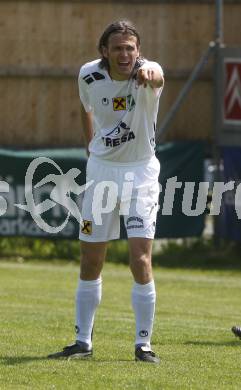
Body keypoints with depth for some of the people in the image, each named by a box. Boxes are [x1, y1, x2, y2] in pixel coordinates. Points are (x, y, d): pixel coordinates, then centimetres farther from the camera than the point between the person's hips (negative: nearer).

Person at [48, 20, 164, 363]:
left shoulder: (146, 72, -20)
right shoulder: (89, 75, -7)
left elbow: (157, 79, -47)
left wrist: (150, 73, -70)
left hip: (141, 171, -3)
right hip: (101, 168, 3)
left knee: (141, 261, -12)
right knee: (90, 263, 6)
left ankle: (143, 344, -1)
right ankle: (83, 341, 17)